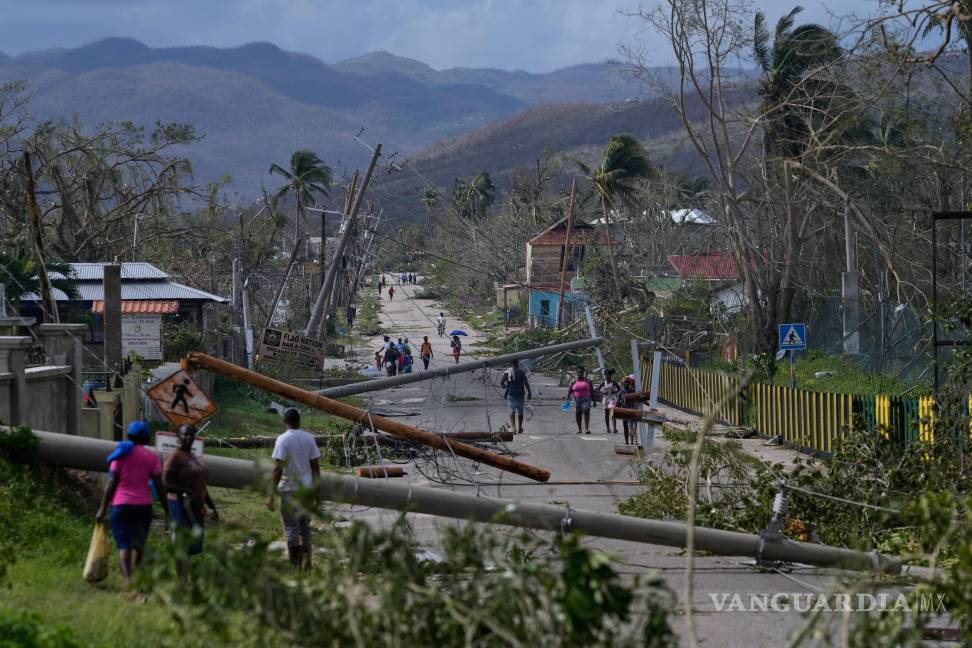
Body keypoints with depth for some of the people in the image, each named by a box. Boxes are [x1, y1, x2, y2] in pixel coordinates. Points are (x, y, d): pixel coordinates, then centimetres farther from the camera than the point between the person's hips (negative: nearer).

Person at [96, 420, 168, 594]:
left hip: (121, 505, -2)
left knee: (124, 545, -6)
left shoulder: (121, 454, 1)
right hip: (144, 506, 2)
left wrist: (103, 508, 1)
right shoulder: (152, 457, 4)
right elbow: (159, 485, -1)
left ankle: (127, 580, -27)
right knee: (139, 545, 17)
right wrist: (165, 510, 5)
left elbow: (112, 483, -3)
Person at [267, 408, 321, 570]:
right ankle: (306, 561, 14)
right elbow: (316, 466, 6)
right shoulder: (309, 438, 4)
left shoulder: (283, 440, -11)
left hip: (289, 489, -5)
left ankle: (295, 564, -6)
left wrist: (271, 494, -13)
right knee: (305, 525, 14)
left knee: (290, 526, -1)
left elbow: (277, 469, -15)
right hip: (306, 488, 5)